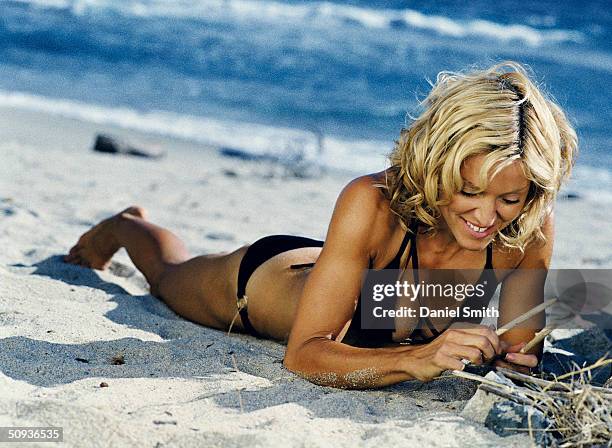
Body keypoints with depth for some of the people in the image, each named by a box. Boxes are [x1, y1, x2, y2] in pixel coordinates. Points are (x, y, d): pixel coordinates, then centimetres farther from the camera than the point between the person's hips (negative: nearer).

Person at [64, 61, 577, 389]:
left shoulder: (532, 228, -35)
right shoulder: (373, 202, -46)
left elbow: (519, 355, -23)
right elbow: (303, 354, -45)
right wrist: (414, 358, -61)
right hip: (263, 277, -3)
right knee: (169, 272, 31)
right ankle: (125, 227, 63)